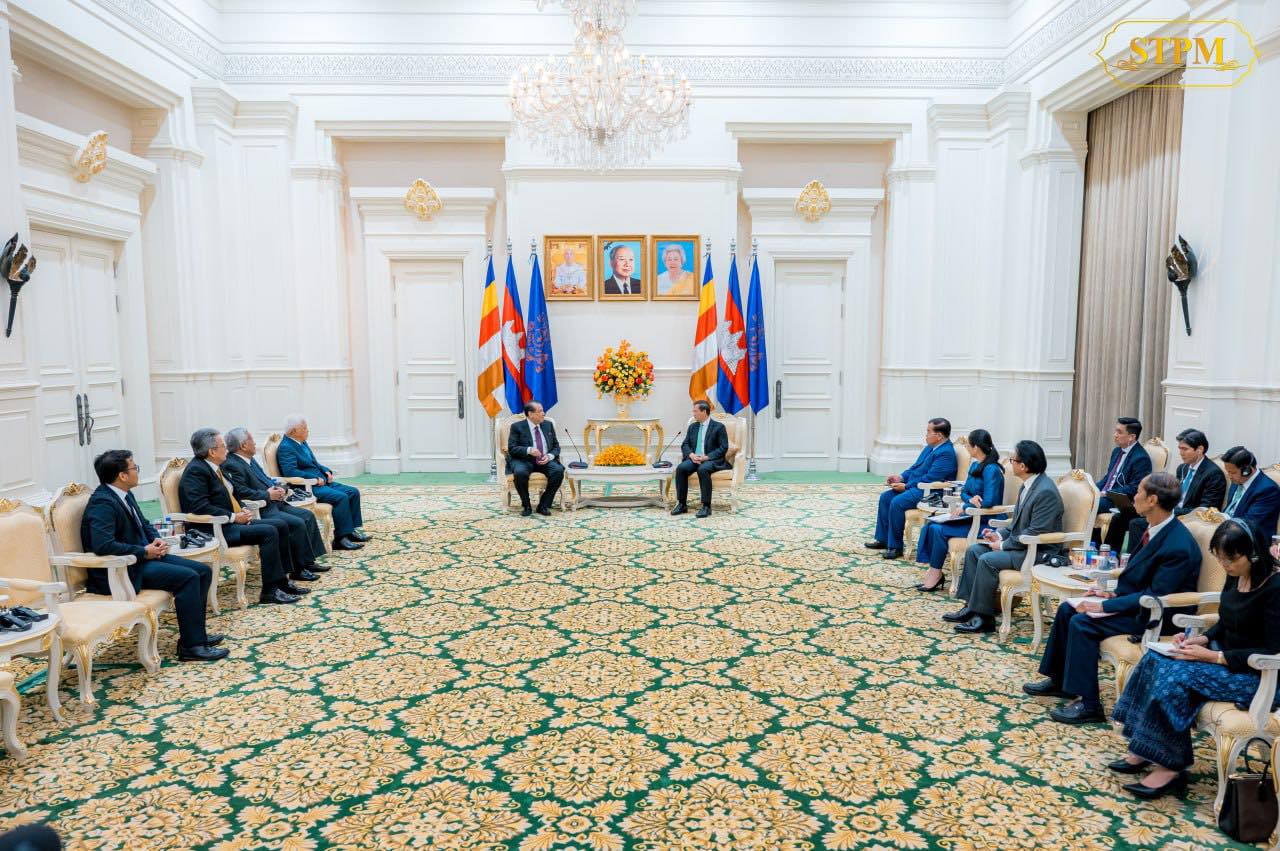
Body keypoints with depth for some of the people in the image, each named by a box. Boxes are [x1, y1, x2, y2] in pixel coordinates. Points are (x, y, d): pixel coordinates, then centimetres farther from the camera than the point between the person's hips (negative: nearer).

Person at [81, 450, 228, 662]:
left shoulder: (124, 494, 9)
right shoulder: (102, 503, -20)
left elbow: (143, 524, 24)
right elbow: (102, 545, -32)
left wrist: (156, 539, 3)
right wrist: (144, 552, -22)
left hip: (142, 556, 10)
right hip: (121, 571, -10)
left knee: (203, 571, 2)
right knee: (188, 577, -23)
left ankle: (195, 633, 9)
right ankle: (190, 646, -15)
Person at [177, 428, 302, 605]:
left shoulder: (214, 467, 14)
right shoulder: (195, 471, -15)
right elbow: (200, 507, -25)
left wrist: (241, 511, 5)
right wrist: (233, 517, -20)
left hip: (229, 523, 10)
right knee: (268, 532, -22)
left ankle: (281, 581, 4)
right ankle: (270, 591, -17)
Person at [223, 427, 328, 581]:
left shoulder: (250, 460, 15)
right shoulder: (231, 465, -15)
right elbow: (242, 493, -25)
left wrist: (279, 489, 4)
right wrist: (268, 495, -15)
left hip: (274, 503, 10)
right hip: (260, 510, -10)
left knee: (308, 515, 2)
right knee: (297, 524, -22)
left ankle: (308, 561, 5)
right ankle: (298, 569, -11)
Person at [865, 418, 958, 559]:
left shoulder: (946, 453, -18)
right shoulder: (930, 447, 13)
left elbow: (929, 479, -23)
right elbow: (916, 468, 20)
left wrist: (906, 486, -18)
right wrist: (901, 477, 3)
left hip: (929, 492, -11)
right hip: (915, 486, 11)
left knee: (897, 502, -27)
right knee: (885, 497, 2)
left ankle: (895, 546, -15)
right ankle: (883, 539, 10)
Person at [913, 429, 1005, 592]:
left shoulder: (991, 470, -18)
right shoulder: (975, 466, 11)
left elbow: (988, 502, -25)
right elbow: (964, 492, 13)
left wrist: (964, 507, -14)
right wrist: (970, 499, -11)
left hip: (986, 522, -9)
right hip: (971, 517, 9)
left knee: (938, 529, -20)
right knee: (931, 525, -10)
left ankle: (936, 574, -5)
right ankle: (933, 571, -9)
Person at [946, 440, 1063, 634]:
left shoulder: (1046, 492, -23)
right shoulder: (1027, 486, 7)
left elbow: (1036, 533, -24)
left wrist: (1003, 544, -17)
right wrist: (999, 535, 3)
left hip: (1040, 552, -10)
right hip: (1020, 543, 10)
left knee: (987, 560, -24)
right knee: (973, 550, 3)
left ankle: (984, 618, -12)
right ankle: (971, 606, 5)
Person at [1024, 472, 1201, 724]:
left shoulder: (1178, 547, -27)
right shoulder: (1156, 529, 2)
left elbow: (1155, 597, -26)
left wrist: (1106, 605, -24)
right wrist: (1115, 594, 2)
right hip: (1137, 599, 10)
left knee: (1082, 623, -22)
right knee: (1067, 609, 3)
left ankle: (1089, 703, -11)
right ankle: (1058, 679, 15)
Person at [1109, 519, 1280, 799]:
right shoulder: (1235, 578, 5)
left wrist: (1214, 657, -22)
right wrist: (1202, 639, -3)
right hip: (1227, 658, 8)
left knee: (1176, 677, -26)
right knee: (1156, 660, -11)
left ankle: (1170, 766, -15)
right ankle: (1143, 750, -8)